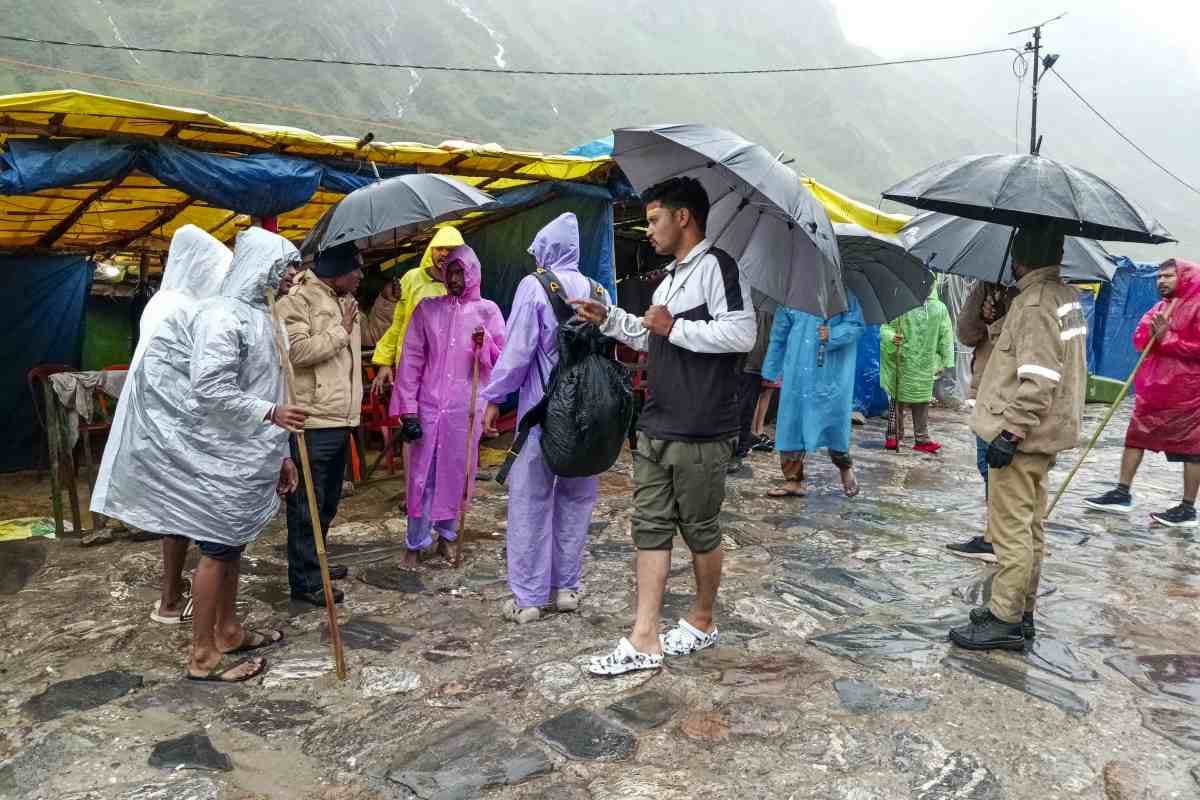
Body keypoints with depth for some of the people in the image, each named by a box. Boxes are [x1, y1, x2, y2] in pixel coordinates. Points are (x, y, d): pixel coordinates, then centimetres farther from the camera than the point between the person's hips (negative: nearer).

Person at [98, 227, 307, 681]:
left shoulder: (256, 316, 12)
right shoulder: (222, 316, -18)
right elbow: (211, 390, -26)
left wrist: (279, 454, 14)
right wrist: (271, 413, -22)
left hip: (240, 455, 10)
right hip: (216, 455, -10)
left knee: (233, 541, 17)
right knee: (217, 547, -3)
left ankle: (228, 631, 31)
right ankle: (202, 656, 9)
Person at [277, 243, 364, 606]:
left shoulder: (346, 301, 18)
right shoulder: (297, 299, -11)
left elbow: (373, 330, 31)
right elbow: (296, 350, -23)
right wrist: (340, 331, -16)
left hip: (340, 419, 10)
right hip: (312, 422, -10)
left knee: (328, 501, 20)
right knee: (307, 505, -1)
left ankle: (315, 563, 35)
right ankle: (305, 581, 7)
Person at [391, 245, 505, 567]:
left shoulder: (487, 310, 3)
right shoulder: (427, 308, 4)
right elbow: (411, 359, 2)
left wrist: (484, 344, -17)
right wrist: (407, 408, -4)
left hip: (466, 408, 0)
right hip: (429, 406, 0)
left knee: (456, 475, 9)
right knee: (423, 477, 2)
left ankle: (446, 537, 26)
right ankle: (414, 545, 13)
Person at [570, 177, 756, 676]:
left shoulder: (715, 266, -9)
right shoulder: (670, 277, 19)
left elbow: (741, 334, -22)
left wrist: (674, 327, -15)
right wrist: (610, 319, 18)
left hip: (700, 434, -9)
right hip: (655, 429, 9)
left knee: (700, 530, 7)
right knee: (650, 528, 6)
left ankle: (702, 622, 27)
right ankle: (644, 640, 11)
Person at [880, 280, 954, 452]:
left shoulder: (939, 309, 4)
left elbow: (945, 338, 8)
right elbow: (886, 326, -5)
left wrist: (945, 362, 6)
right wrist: (891, 337, -27)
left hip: (926, 364, 2)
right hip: (903, 362, -2)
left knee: (922, 400, 10)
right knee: (898, 399, 3)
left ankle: (922, 438, 18)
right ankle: (893, 435, 12)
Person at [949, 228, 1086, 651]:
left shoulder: (1034, 304, -18)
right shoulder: (1069, 298, 12)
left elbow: (1038, 380, -25)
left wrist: (1010, 431, -23)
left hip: (1020, 438, -10)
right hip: (1047, 434, 10)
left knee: (1011, 530, -4)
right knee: (1031, 529, 16)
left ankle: (1005, 622, 3)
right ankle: (1021, 613, 26)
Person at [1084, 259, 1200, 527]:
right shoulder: (1161, 307, 15)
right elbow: (1139, 341, 10)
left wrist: (1166, 339, -15)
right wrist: (1153, 331, -10)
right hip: (1153, 387, 8)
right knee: (1136, 436, 9)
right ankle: (1122, 494, 16)